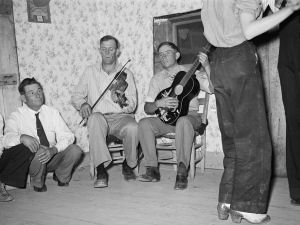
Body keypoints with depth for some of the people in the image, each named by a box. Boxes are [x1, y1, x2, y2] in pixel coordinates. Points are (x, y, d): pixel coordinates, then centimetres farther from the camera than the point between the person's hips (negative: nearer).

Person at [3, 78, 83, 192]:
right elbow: (7, 140, -22)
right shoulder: (16, 117, -5)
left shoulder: (52, 112, 3)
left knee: (75, 150, -24)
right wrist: (22, 137, -45)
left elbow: (67, 136, -6)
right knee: (38, 151, -36)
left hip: (52, 157, 3)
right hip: (31, 160, -3)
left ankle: (61, 176, 7)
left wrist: (53, 150, -27)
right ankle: (38, 183, -5)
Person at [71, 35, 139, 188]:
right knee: (95, 118, -36)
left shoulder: (126, 74, 9)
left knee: (133, 128, -33)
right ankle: (101, 171, -34)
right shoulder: (90, 72, 13)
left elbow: (132, 106, 1)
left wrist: (121, 101, -21)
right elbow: (76, 96, 13)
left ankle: (128, 165, -3)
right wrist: (82, 104, -10)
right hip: (100, 118, 0)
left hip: (121, 117, 0)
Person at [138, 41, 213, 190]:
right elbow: (147, 108, 9)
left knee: (183, 121, -38)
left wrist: (206, 67, -21)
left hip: (190, 115, -3)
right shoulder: (157, 79, 16)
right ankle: (152, 169, -19)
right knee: (144, 123, -24)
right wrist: (159, 103, -14)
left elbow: (213, 88, -8)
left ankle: (182, 172, -35)